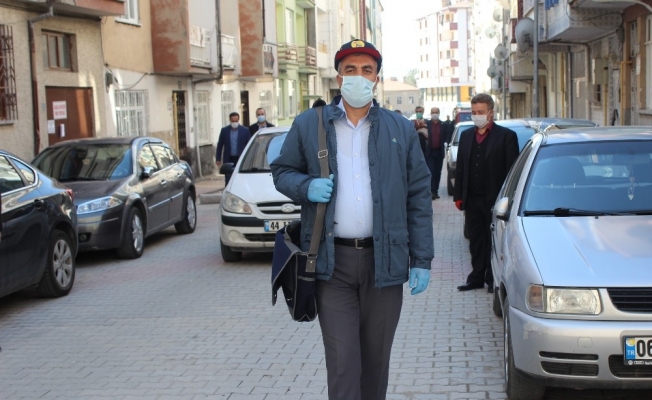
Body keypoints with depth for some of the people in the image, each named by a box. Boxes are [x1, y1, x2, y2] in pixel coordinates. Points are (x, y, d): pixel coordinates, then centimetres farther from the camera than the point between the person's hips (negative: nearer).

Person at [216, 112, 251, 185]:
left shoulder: (245, 130, 0)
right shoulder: (224, 130, 4)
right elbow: (220, 145, 8)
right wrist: (218, 159, 6)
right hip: (229, 160, 1)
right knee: (228, 181, -2)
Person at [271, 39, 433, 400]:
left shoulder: (401, 129, 7)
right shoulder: (308, 125, 5)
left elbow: (419, 197, 6)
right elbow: (282, 171, 13)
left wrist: (422, 260, 0)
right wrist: (307, 187, -10)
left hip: (384, 261, 2)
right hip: (333, 261, -1)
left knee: (376, 359, 12)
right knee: (342, 363, -3)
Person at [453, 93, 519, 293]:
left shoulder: (506, 136, -3)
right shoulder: (466, 136, 13)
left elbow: (512, 170, -6)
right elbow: (460, 168, 12)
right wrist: (458, 196, 5)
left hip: (494, 200, -5)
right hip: (472, 199, 5)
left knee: (494, 241, 4)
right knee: (476, 241, 11)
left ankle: (493, 279, 13)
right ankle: (477, 277, 18)